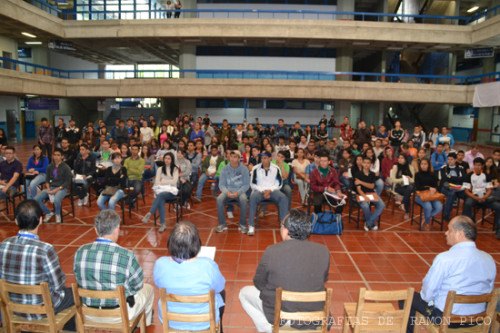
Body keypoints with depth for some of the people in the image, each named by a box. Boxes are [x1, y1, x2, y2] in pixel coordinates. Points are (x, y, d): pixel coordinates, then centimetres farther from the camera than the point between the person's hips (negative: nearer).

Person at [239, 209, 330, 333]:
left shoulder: (272, 251, -22)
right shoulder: (323, 251, -14)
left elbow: (259, 284, -7)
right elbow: (324, 280, 4)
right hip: (314, 316, 4)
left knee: (244, 292, 20)